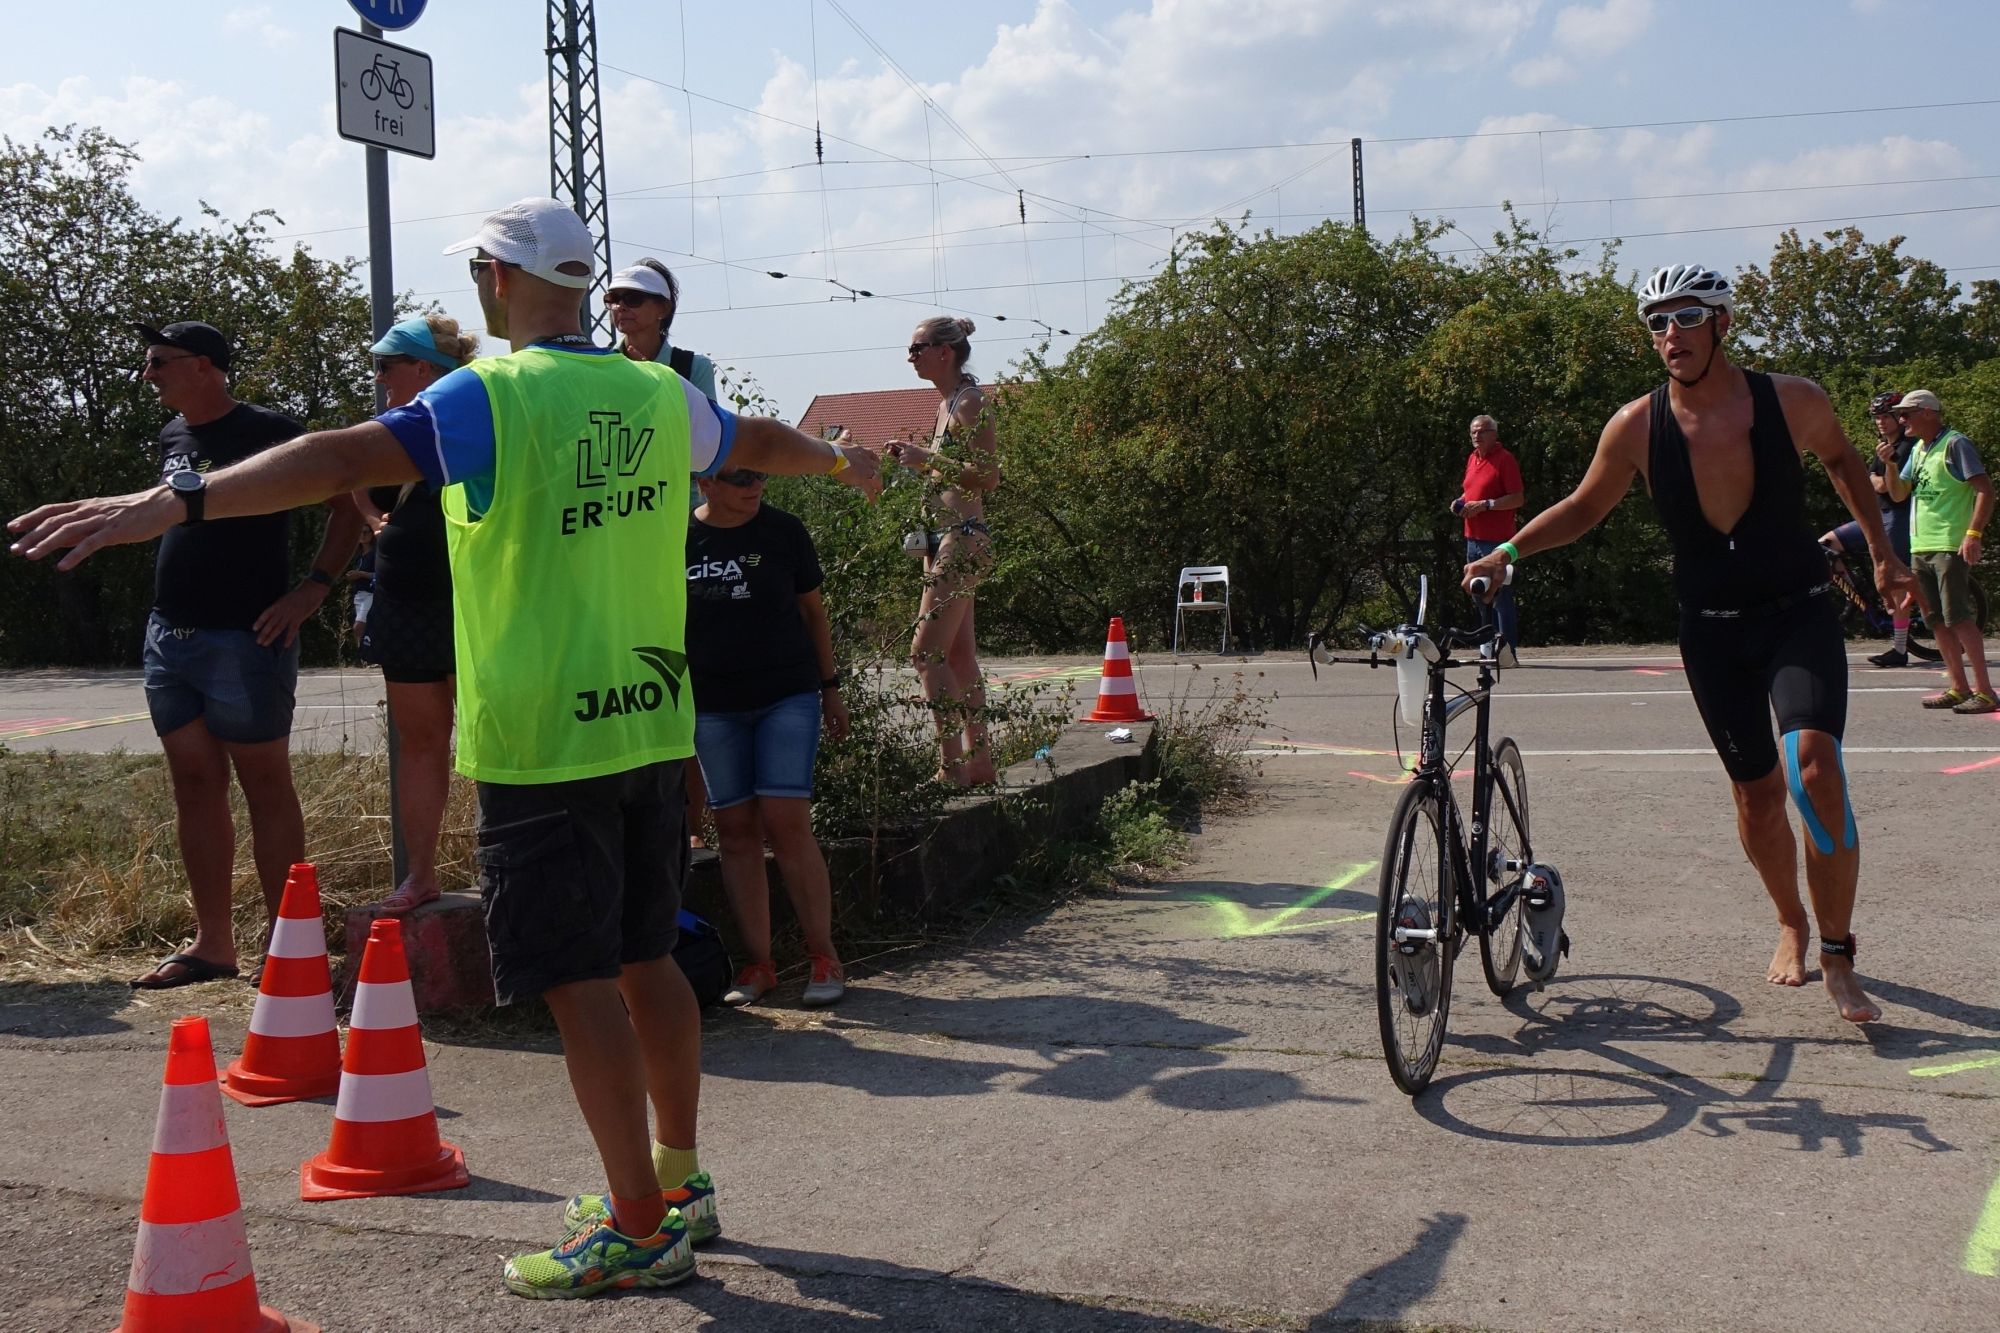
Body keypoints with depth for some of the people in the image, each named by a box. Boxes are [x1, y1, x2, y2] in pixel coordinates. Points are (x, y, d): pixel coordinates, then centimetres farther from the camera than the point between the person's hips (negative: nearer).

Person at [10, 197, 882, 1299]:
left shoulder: (486, 397, -10)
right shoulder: (658, 396, 9)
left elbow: (348, 457, -26)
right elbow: (762, 441, 28)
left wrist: (175, 502, -33)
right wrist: (840, 462, 49)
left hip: (540, 743, -7)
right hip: (647, 724, 7)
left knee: (579, 980, 0)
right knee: (646, 959, 17)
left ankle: (639, 1229, 6)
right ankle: (680, 1182, 31)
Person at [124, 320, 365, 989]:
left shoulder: (267, 431, -9)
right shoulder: (172, 436, 13)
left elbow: (348, 498, -9)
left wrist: (313, 587, -14)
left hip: (245, 639, -8)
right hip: (168, 637, 8)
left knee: (266, 788, -1)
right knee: (195, 788, 10)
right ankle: (211, 943, 17)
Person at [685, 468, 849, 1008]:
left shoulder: (783, 531, 0)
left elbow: (812, 611, 9)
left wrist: (830, 687, 9)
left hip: (788, 695, -2)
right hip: (712, 707, 2)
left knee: (787, 822, -10)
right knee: (736, 830, 2)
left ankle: (822, 954, 3)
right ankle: (758, 964, 10)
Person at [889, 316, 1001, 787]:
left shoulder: (970, 402, -12)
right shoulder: (947, 402, 16)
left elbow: (988, 476, -19)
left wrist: (928, 458, -18)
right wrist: (917, 458, 11)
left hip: (962, 540, -10)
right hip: (945, 539, 10)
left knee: (926, 652, -11)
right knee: (960, 654, 11)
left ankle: (952, 765, -9)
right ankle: (978, 762, 16)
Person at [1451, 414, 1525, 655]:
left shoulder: (1505, 459, -9)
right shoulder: (1472, 458, 16)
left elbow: (1518, 498, -14)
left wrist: (1485, 505, -20)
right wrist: (1460, 501, 10)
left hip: (1497, 540, -9)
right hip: (1473, 538, 9)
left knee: (1500, 597, -8)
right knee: (1480, 598, 13)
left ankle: (1507, 651, -6)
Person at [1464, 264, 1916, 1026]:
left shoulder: (1792, 400, -10)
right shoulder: (1637, 427, -10)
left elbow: (1841, 460, 12)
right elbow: (1583, 509, 6)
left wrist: (1882, 552, 14)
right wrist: (1508, 550, -7)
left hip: (1800, 618, -1)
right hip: (1712, 632, 2)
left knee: (1814, 769, -22)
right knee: (1755, 797, 8)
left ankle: (1837, 957, -9)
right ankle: (1791, 926, 35)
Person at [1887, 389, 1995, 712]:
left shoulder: (1955, 444, -7)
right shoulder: (1918, 450, 18)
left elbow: (1985, 490, -13)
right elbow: (1899, 493, 19)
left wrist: (1973, 534, -22)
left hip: (1950, 546, -8)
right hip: (1921, 548, 9)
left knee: (1959, 618, -12)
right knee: (1938, 621, 8)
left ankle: (1984, 691, -10)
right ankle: (1959, 688, 13)